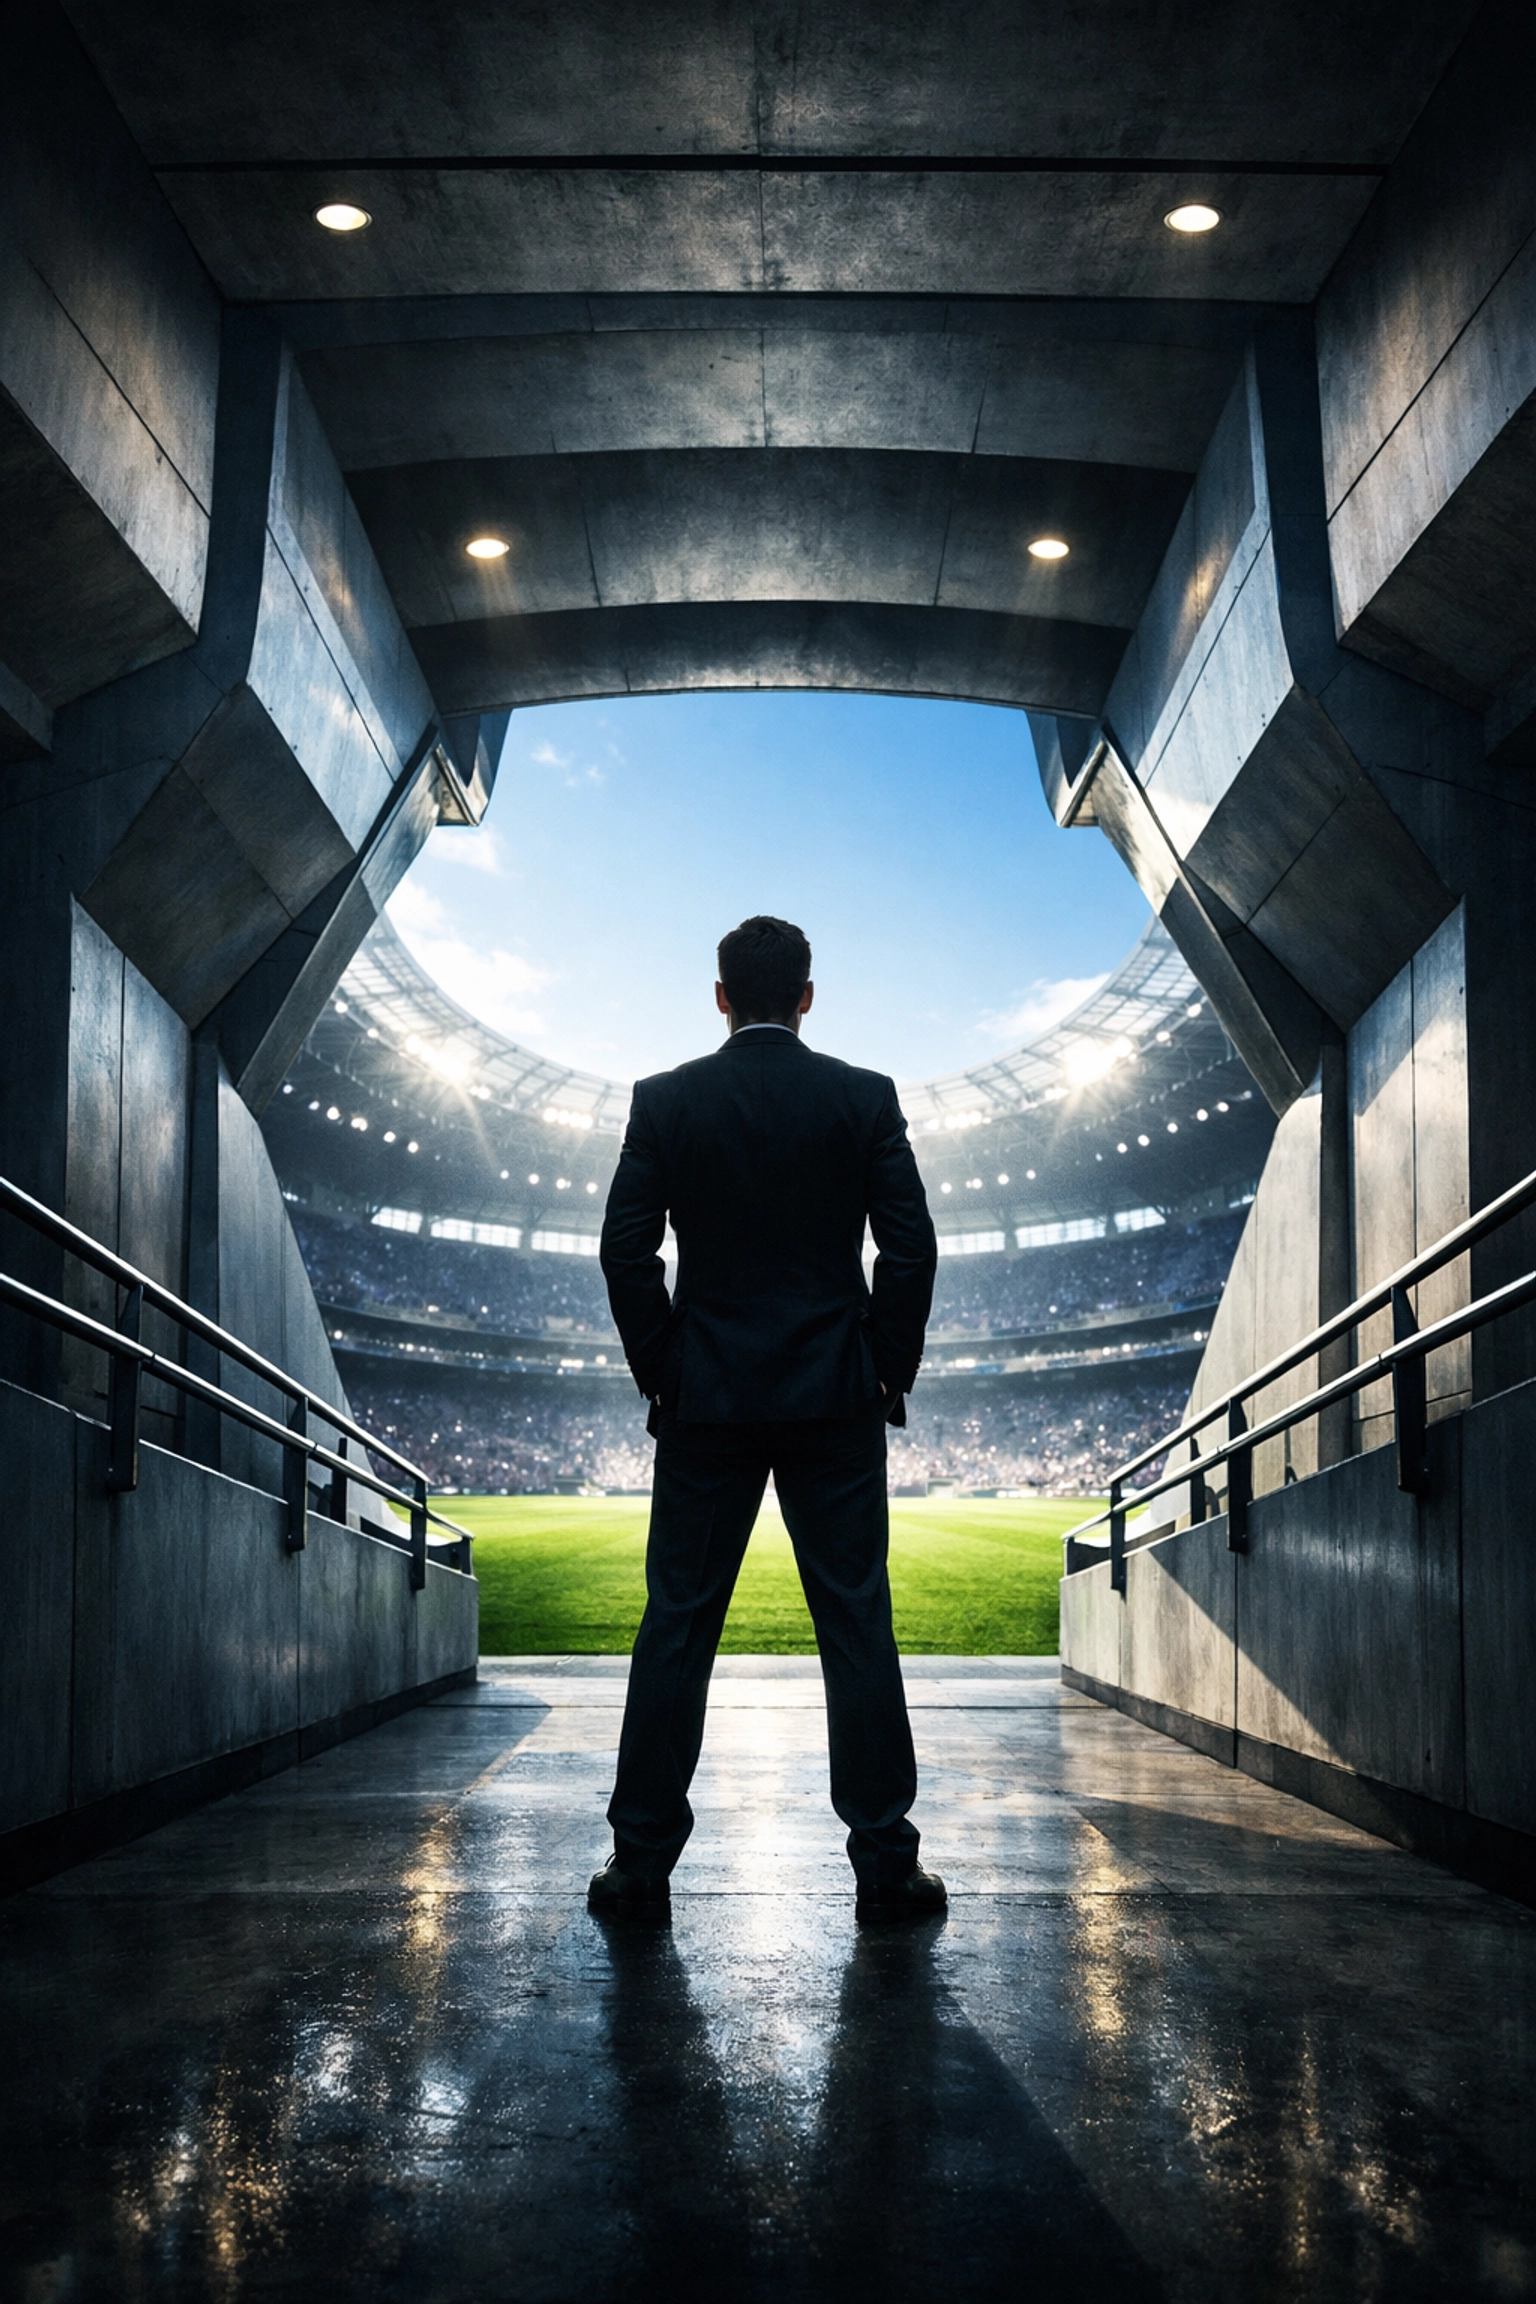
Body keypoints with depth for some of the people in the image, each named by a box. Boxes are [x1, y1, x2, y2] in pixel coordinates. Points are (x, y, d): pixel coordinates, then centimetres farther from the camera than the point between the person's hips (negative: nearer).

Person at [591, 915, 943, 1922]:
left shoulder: (666, 1100, 0)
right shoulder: (866, 1098, -1)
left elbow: (627, 1250, -3)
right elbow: (910, 1245, -4)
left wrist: (660, 1373, 7)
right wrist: (892, 1370, 7)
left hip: (706, 1398, 0)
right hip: (837, 1401, 0)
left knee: (677, 1628, 5)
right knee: (858, 1625, 4)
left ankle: (642, 1865, 8)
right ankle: (885, 1865, 6)